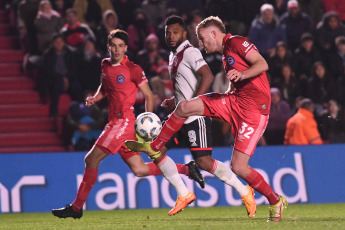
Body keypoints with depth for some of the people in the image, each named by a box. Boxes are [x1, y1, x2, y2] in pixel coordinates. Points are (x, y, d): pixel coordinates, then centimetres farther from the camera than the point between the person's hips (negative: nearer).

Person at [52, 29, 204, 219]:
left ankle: (77, 207, -5)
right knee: (139, 170, 10)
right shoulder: (105, 65, 13)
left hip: (125, 122, -8)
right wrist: (95, 98, 10)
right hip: (115, 122, 8)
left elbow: (148, 96, -1)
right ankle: (186, 169, 22)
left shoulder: (133, 70, -7)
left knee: (91, 159, -11)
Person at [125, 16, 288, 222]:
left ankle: (276, 202, 7)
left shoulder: (236, 42, -7)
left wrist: (241, 74, -34)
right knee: (184, 107, -3)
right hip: (236, 100, 9)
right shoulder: (225, 54, 21)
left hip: (254, 108, -9)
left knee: (238, 167, -12)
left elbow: (262, 64, -18)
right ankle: (154, 148, 12)